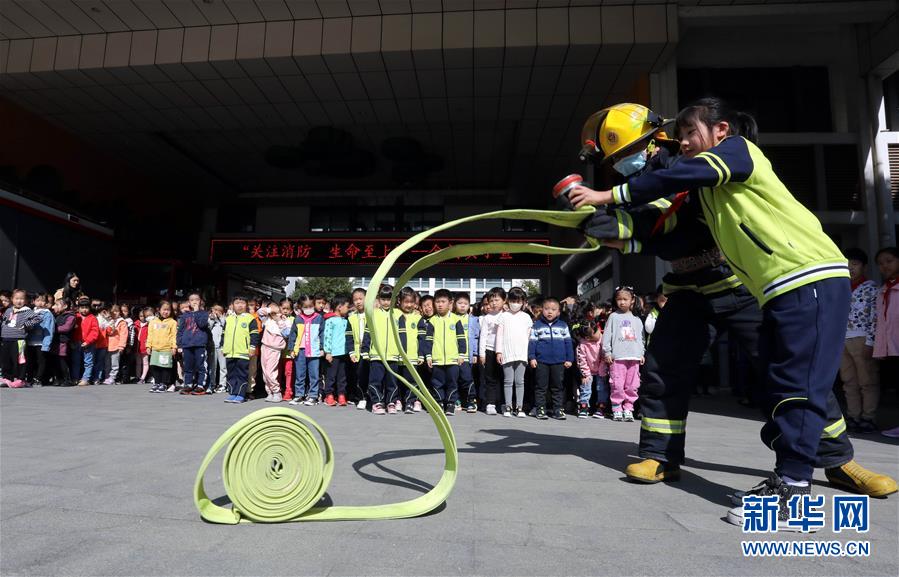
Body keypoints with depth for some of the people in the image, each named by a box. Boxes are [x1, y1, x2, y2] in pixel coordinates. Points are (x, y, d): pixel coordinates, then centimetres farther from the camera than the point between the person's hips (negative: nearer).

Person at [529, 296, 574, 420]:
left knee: (557, 387, 9)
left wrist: (569, 359, 5)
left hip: (559, 362, 2)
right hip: (541, 361, -2)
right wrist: (531, 357, -6)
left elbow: (568, 342, 9)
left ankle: (558, 409, 17)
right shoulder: (537, 325, 3)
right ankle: (540, 409, 11)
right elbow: (532, 342, 1)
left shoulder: (563, 325, 8)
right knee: (541, 387, 4)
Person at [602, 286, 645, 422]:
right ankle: (617, 410, 5)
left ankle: (628, 409, 13)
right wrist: (607, 352, -4)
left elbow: (640, 338, 18)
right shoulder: (613, 317, 5)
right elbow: (607, 335, 2)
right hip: (617, 357, -3)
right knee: (617, 385, -4)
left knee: (632, 386, 4)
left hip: (634, 357, 3)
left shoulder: (636, 319, 15)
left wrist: (642, 353, 11)